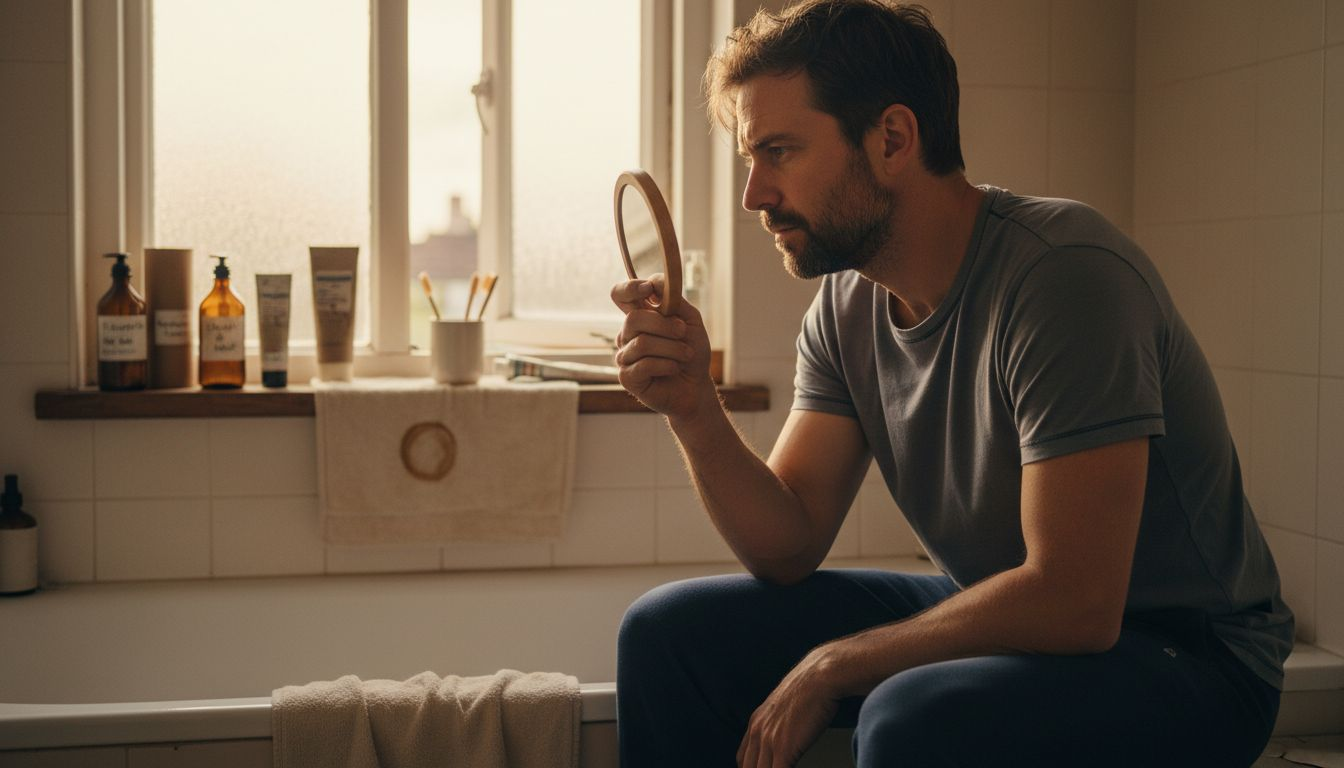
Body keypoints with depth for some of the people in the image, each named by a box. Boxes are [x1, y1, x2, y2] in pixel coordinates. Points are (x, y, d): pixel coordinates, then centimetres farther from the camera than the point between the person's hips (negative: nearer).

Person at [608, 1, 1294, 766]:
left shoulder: (1065, 273, -24)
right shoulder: (847, 304, 1)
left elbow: (1071, 602, -28)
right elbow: (788, 549, 1)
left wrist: (830, 668, -18)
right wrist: (694, 409, -16)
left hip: (1187, 660, -7)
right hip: (997, 616, 7)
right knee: (668, 632, 1)